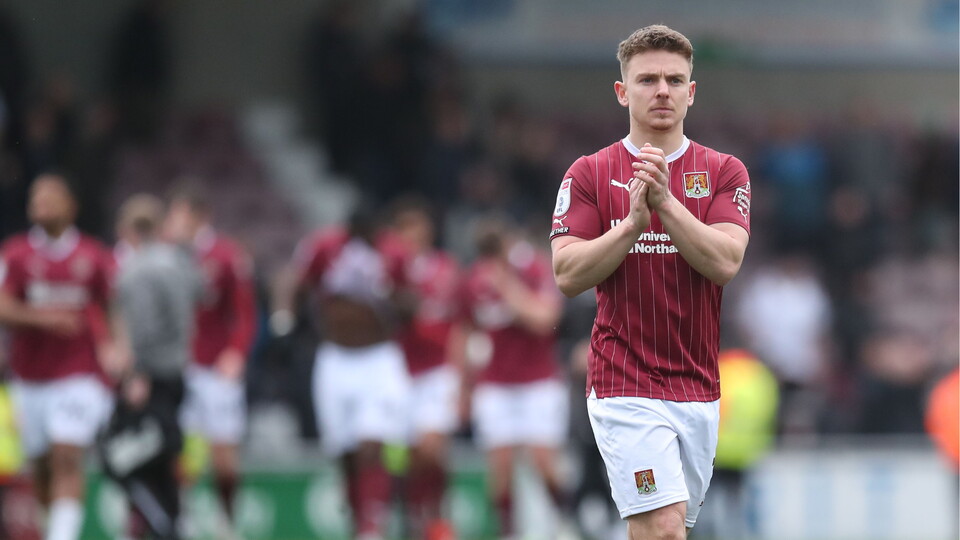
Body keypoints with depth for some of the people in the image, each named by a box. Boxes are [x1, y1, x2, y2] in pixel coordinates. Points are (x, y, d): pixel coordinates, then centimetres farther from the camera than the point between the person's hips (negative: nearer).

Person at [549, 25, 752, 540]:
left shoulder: (724, 172, 7)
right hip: (625, 384, -3)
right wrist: (633, 222, -18)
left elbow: (725, 262, -9)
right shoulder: (588, 174, 3)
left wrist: (666, 202, -19)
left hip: (698, 389, 3)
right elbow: (568, 275, -7)